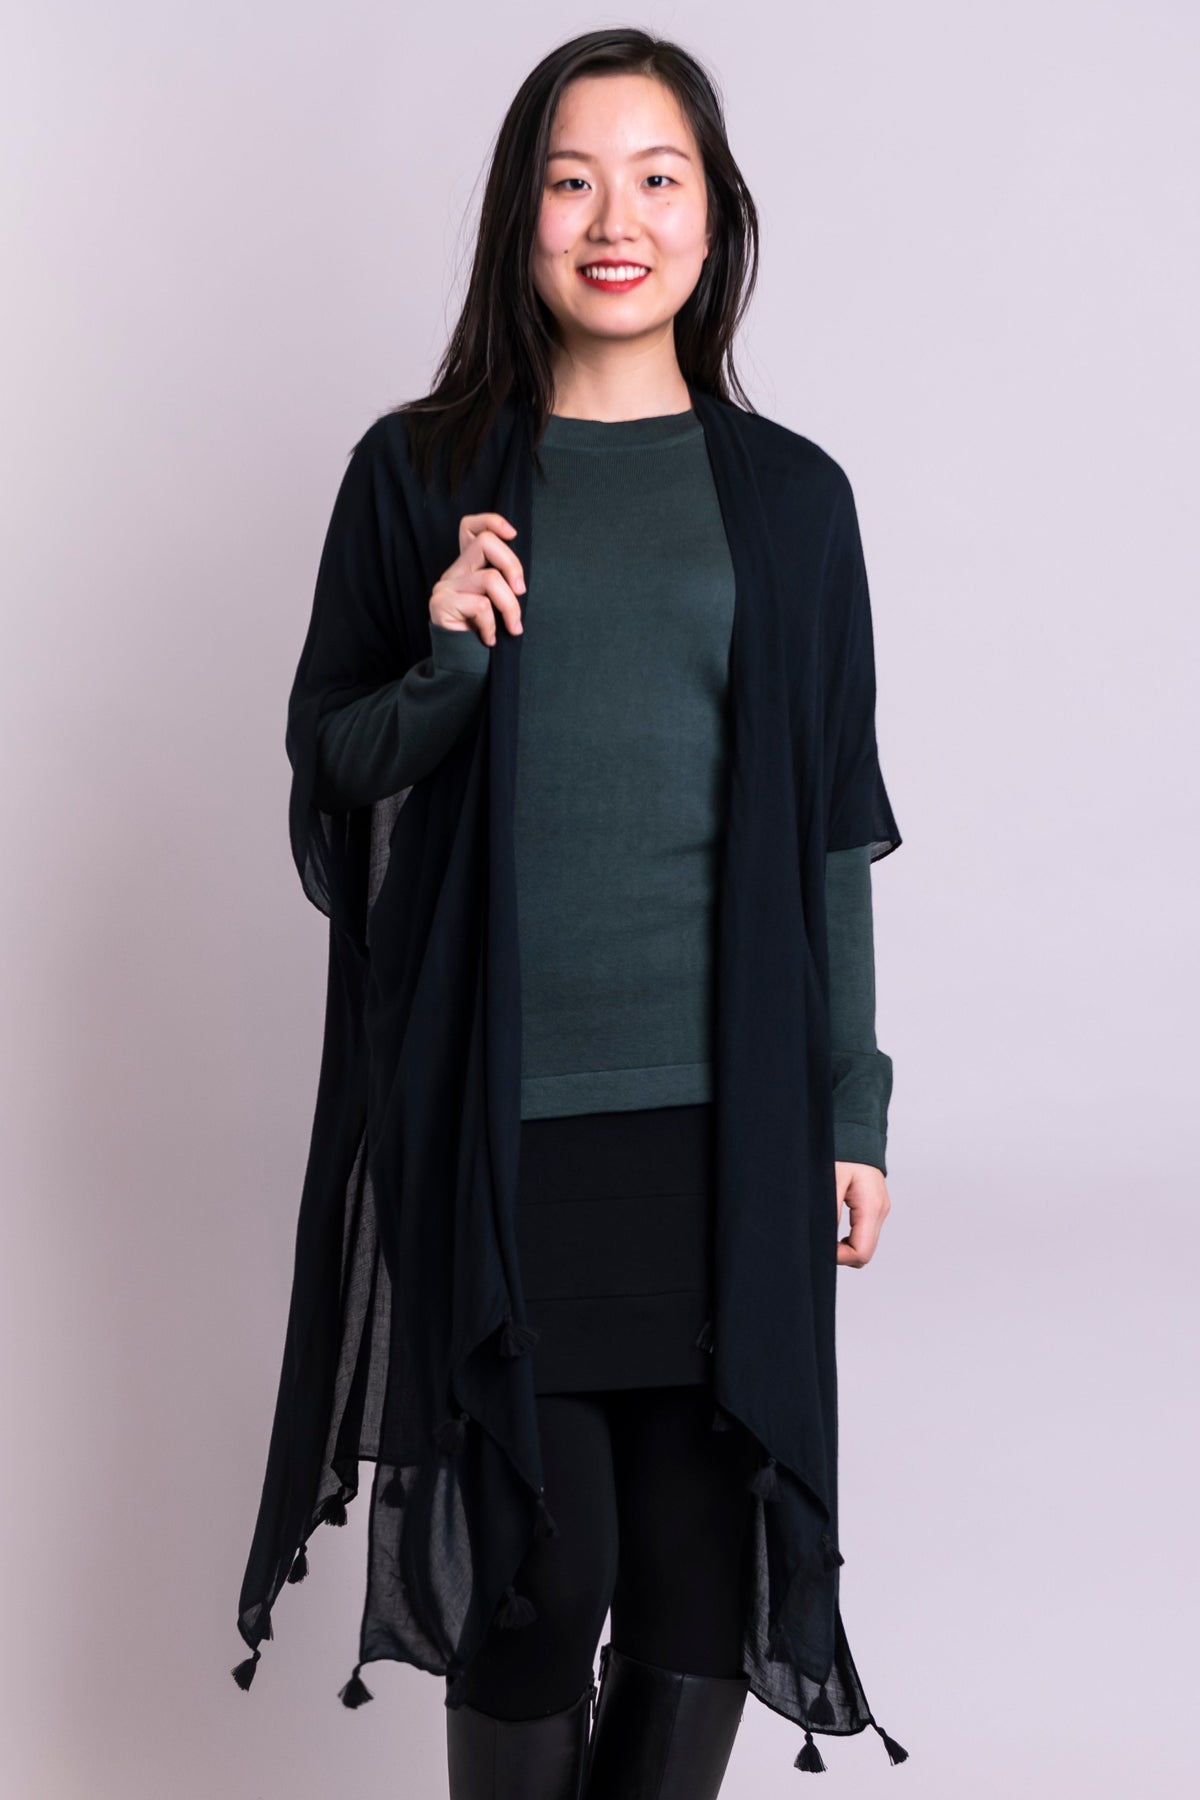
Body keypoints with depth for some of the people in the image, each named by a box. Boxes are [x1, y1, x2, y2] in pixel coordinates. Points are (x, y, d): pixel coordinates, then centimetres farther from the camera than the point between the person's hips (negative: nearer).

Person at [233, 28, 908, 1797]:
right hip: (497, 1101, -1)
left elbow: (832, 827, 9)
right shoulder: (425, 467, 4)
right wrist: (447, 666, -14)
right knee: (545, 1559, 0)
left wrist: (854, 1105, 5)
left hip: (723, 1100, 1)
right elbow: (333, 764, 7)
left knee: (702, 1554, 4)